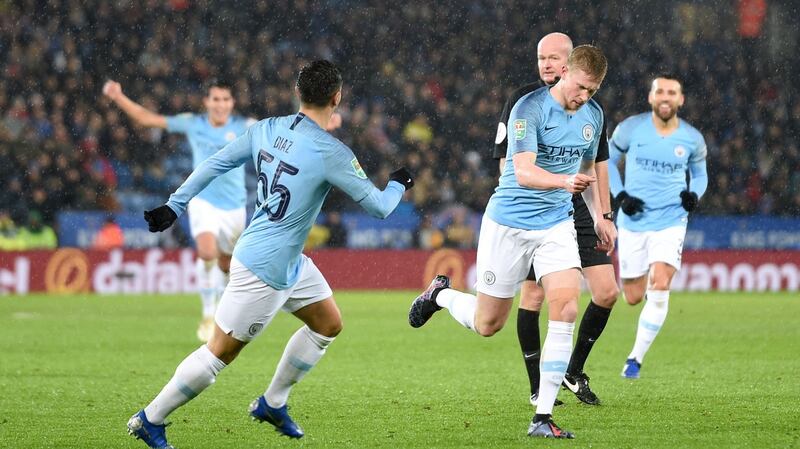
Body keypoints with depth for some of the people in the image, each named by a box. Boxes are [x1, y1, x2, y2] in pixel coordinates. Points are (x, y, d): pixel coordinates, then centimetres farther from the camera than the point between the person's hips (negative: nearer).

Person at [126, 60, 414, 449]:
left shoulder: (267, 129, -2)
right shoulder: (331, 153, -22)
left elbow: (214, 164, 3)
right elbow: (379, 206, -13)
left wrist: (174, 205, 12)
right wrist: (398, 185, 8)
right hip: (264, 269, -9)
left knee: (328, 324, 19)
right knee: (221, 352, 2)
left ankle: (272, 404, 29)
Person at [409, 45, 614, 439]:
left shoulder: (593, 115, 3)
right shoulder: (529, 109, -18)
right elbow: (524, 172, -30)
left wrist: (599, 217, 14)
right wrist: (564, 181, -47)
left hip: (557, 225, 5)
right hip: (509, 223, -4)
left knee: (566, 310, -16)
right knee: (487, 324, 5)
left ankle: (543, 417, -12)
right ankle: (440, 294, 41)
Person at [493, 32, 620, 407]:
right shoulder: (523, 101, -3)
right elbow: (507, 161, -2)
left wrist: (606, 215, 13)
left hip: (576, 211, 4)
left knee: (607, 292, -5)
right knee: (533, 296, -4)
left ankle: (574, 371, 13)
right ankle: (538, 388, 8)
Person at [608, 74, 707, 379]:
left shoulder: (692, 139, -1)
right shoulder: (631, 129, -5)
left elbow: (699, 173, 16)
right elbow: (608, 161, 8)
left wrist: (694, 195, -6)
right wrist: (620, 196, -6)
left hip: (671, 221, -1)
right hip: (633, 222, 1)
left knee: (659, 288, -20)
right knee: (633, 298, 3)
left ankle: (636, 358, -10)